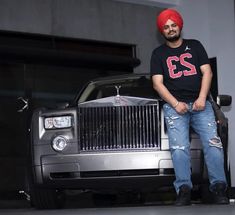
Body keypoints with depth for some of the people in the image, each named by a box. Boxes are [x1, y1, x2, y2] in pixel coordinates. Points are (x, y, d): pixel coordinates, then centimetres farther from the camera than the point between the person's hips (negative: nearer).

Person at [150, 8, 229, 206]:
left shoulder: (195, 46, 17)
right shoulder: (158, 54, 15)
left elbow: (207, 72, 8)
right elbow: (158, 83, 5)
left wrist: (202, 98, -8)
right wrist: (175, 104, -10)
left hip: (200, 103, 1)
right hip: (174, 105, 0)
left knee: (213, 143, -18)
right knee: (179, 147, -20)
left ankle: (219, 187, -20)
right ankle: (184, 190, -26)